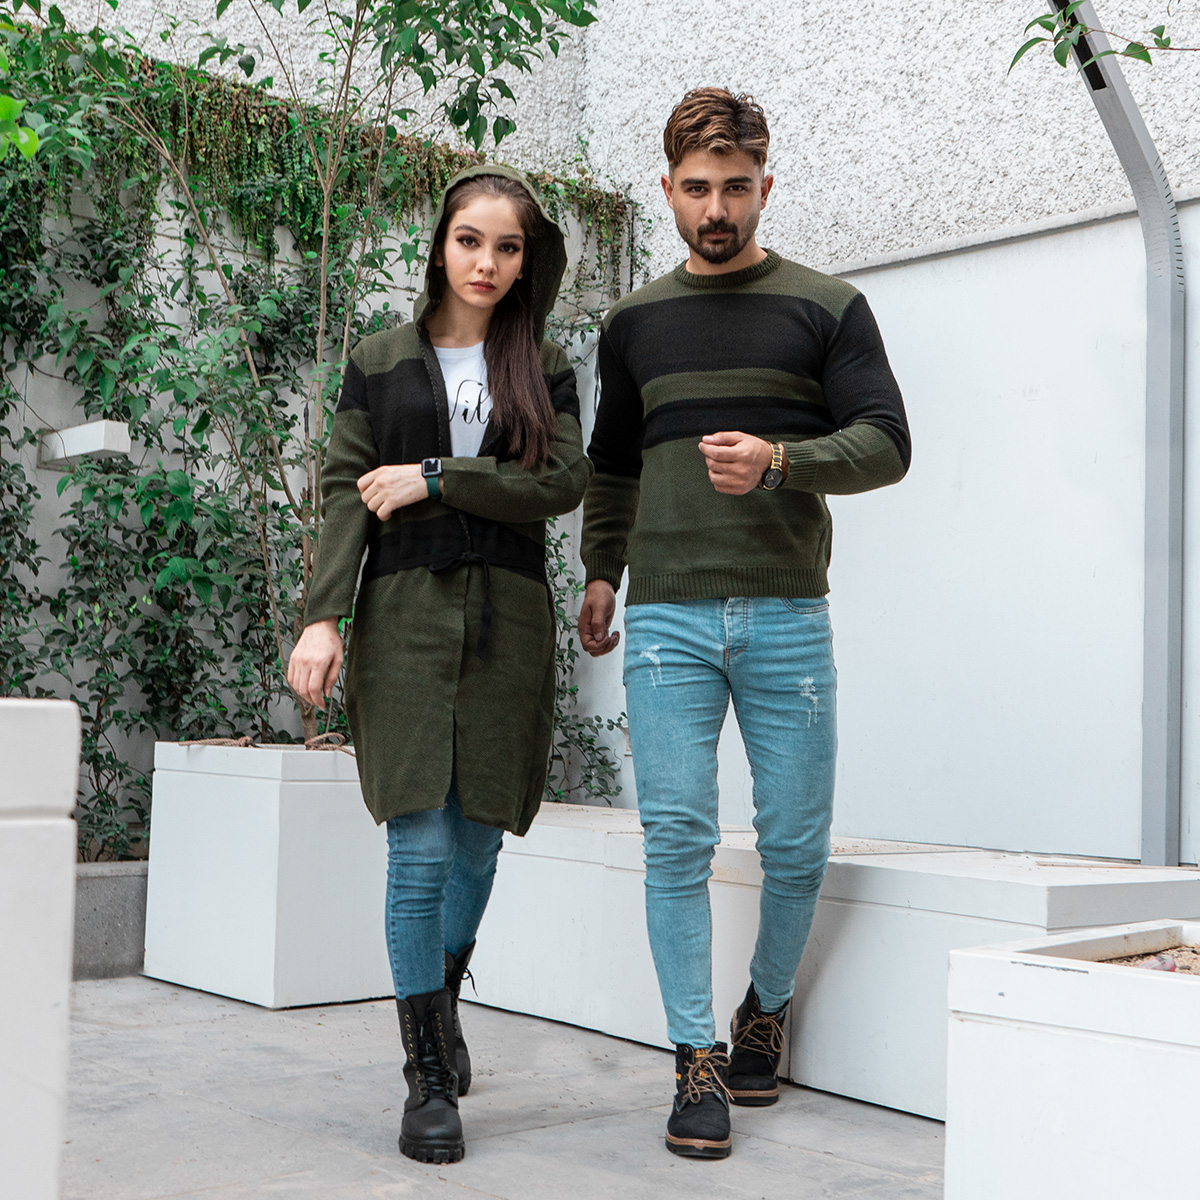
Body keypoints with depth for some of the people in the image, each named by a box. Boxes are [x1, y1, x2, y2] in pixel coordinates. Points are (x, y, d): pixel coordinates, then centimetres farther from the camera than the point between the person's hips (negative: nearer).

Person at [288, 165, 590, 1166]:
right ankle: (429, 1079, 2)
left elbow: (564, 481, -2)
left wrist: (435, 476, -8)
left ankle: (441, 1004, 33)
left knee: (478, 840, 6)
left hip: (508, 618, 1)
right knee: (421, 849, -7)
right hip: (405, 612, -1)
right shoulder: (379, 362, 10)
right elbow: (345, 493, 3)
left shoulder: (543, 366, 12)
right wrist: (323, 616, -8)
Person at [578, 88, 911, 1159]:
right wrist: (601, 570, 20)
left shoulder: (827, 307, 7)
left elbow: (886, 443, -1)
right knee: (678, 840, -5)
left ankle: (767, 1008, 29)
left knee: (796, 844, 4)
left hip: (788, 614, -1)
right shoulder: (634, 322, 15)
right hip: (667, 618, 1)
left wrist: (779, 458, -17)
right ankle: (699, 1058, 6)